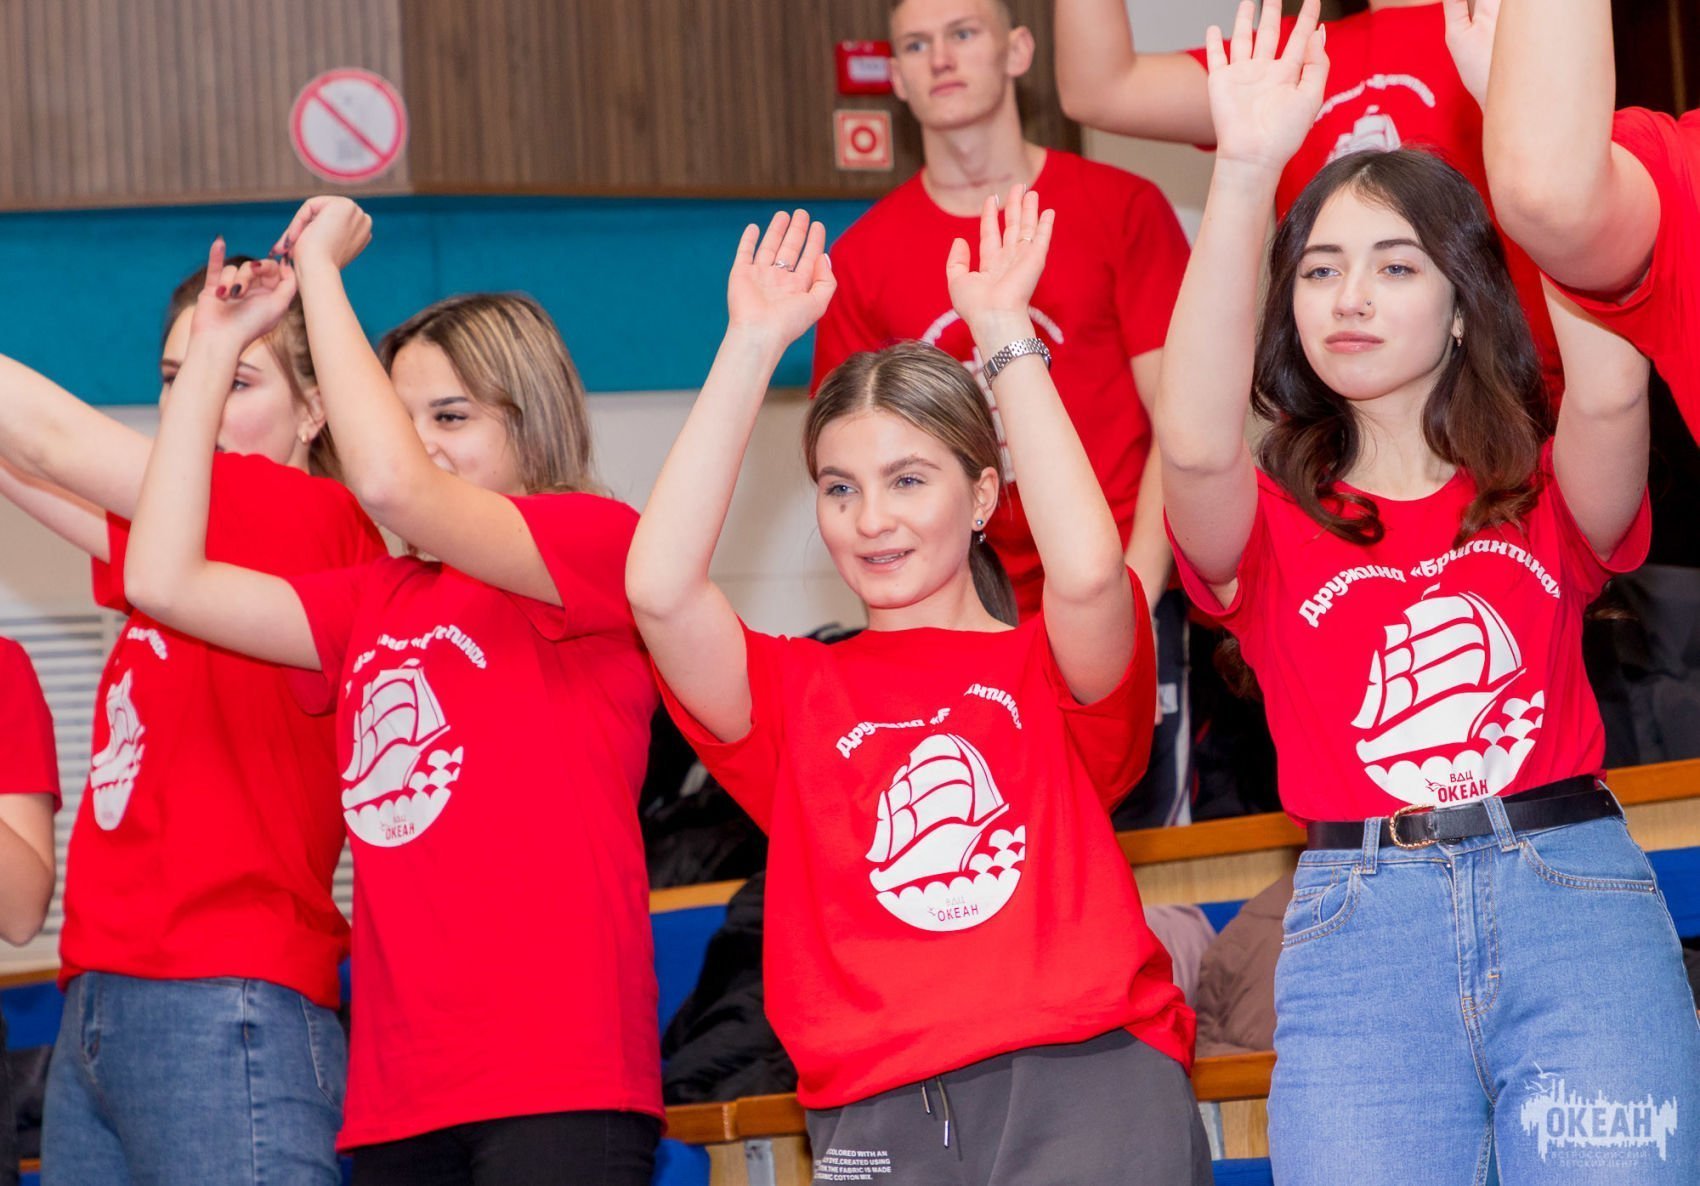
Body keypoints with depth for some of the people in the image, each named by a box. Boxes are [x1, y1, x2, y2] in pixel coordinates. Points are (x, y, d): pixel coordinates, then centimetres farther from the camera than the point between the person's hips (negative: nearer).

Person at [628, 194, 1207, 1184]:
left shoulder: (1050, 669, 12)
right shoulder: (797, 694, 15)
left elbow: (1087, 571, -11)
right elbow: (659, 589, -3)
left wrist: (1004, 331, -3)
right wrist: (754, 347, 1)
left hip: (1086, 1074, -1)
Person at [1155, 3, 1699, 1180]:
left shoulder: (1543, 495, 11)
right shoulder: (1269, 520, 9)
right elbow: (1193, 441, -14)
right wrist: (1246, 170, -21)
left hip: (1577, 895, 0)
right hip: (1355, 922, 0)